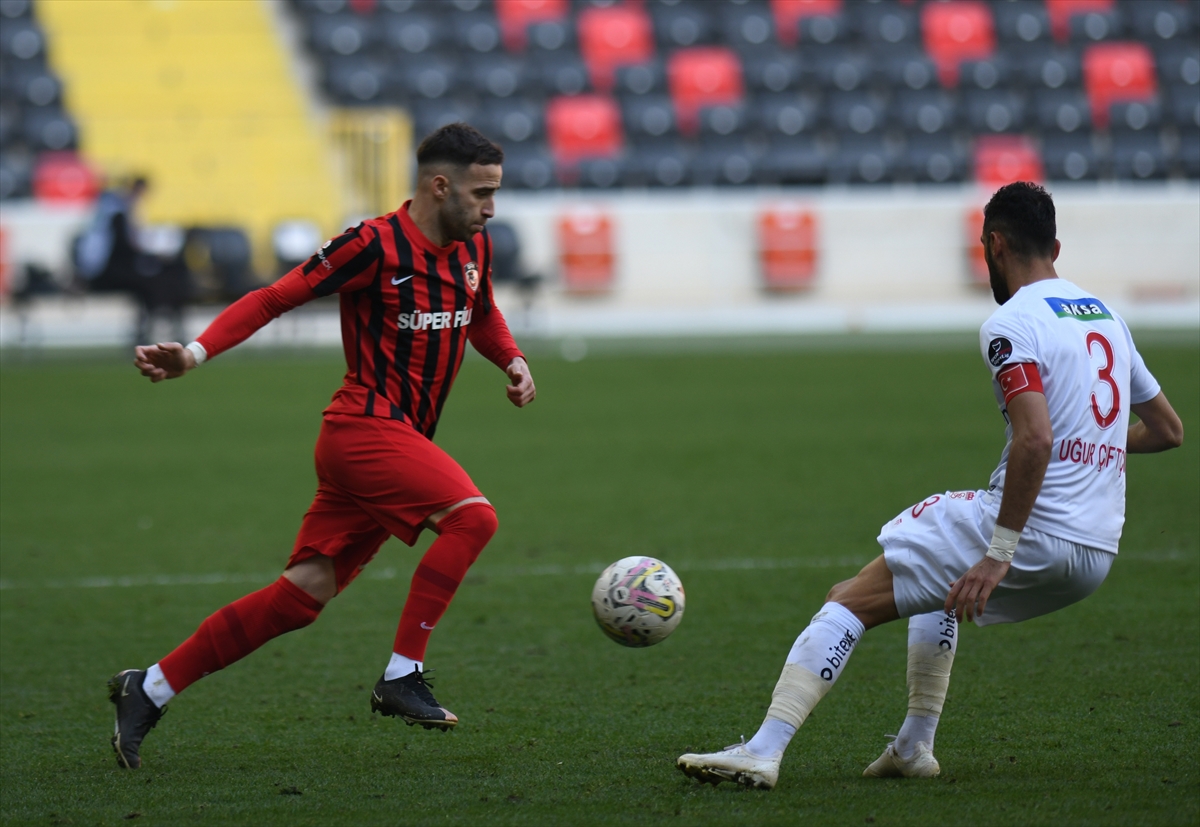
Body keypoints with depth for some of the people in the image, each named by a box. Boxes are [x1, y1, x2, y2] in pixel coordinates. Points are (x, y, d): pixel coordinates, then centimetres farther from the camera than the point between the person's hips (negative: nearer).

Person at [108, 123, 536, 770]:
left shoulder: (473, 249, 12)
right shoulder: (376, 245, -12)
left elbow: (482, 315, 33)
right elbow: (275, 298, -10)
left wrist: (513, 360, 13)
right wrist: (196, 352, -20)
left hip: (397, 439, 8)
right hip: (365, 425, -8)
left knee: (306, 593, 3)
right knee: (472, 516, -25)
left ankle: (150, 689, 9)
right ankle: (402, 678, -19)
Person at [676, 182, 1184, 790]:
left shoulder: (1012, 324, -10)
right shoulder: (1106, 317, 16)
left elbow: (1035, 439, -24)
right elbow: (1168, 430, 24)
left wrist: (1001, 552, -22)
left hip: (1031, 533, -8)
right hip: (1098, 556, 8)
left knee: (847, 603, -4)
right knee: (938, 586, 35)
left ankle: (763, 751, -16)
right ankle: (914, 747, 30)